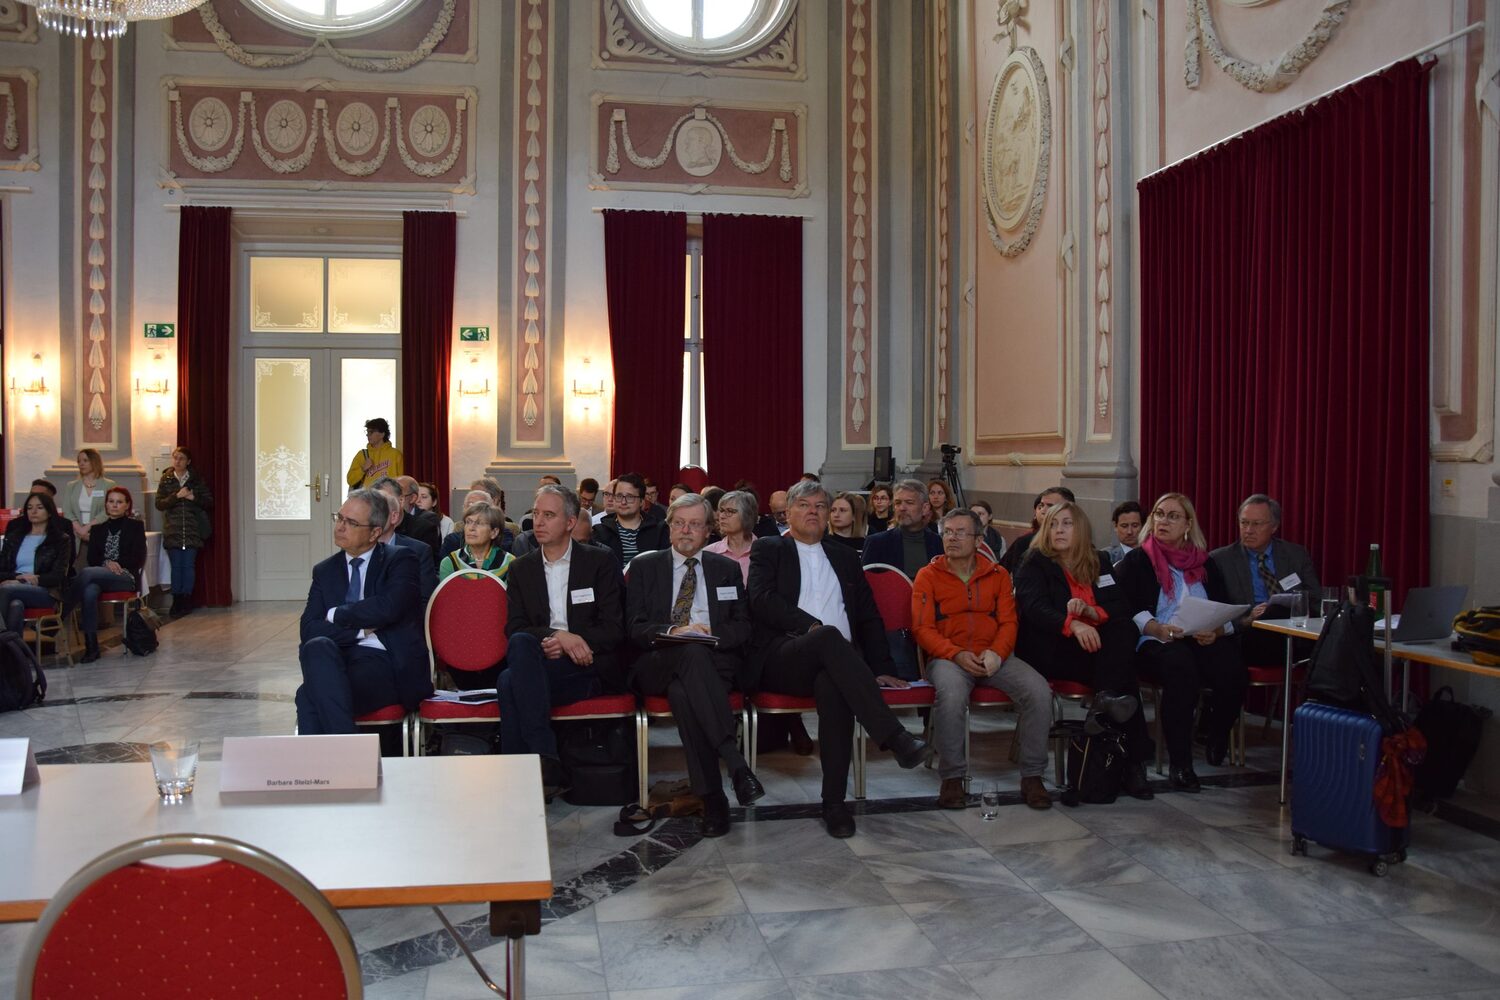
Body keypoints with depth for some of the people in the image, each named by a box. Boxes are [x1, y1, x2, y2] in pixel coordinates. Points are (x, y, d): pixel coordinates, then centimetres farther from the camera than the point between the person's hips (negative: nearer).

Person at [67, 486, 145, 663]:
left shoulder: (135, 526, 13)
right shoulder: (98, 529, 22)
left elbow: (138, 559, 3)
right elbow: (90, 557, 10)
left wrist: (117, 564, -10)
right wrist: (107, 564, -11)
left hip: (127, 577, -3)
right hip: (99, 575, 3)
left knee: (86, 573, -34)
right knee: (90, 591, -36)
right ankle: (91, 646, -37)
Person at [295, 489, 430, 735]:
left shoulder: (399, 558, 6)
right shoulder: (325, 571, 19)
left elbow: (388, 608, -13)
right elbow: (309, 629, 6)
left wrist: (336, 615, -1)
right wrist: (362, 630, -6)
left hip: (390, 668, -4)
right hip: (339, 662, 4)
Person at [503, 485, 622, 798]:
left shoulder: (600, 563, 7)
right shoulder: (521, 568, 16)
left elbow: (614, 630, 0)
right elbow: (514, 628, 5)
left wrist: (574, 643, -16)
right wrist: (559, 636, -14)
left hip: (585, 666, -3)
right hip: (536, 663, 3)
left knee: (511, 680, -31)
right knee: (521, 643, -34)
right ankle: (548, 766, -37)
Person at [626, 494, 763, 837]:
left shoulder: (727, 569, 21)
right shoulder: (644, 567, 17)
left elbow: (743, 628, 12)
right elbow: (634, 627, 6)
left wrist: (713, 634, -9)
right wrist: (672, 632, -14)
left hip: (716, 662, 1)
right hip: (658, 665, -1)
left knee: (682, 692, -36)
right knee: (692, 653, -38)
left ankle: (712, 797, -36)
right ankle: (734, 759, -46)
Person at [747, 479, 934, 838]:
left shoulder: (844, 558, 27)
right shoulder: (768, 550, 15)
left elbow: (869, 617, 21)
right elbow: (762, 600, -3)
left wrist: (881, 669, 7)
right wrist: (812, 627, -15)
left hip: (834, 661, 3)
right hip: (780, 659, -2)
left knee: (833, 686, -36)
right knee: (829, 636, -36)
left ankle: (834, 802, -32)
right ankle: (896, 738, -41)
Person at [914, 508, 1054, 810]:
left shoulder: (997, 575, 15)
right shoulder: (928, 576, 8)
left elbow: (1008, 621, 8)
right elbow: (922, 628, -1)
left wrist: (997, 652, -13)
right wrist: (957, 655, -16)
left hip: (994, 657, 3)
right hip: (948, 658, -3)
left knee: (1039, 691, -23)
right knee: (951, 694, -37)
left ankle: (1032, 776, -8)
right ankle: (952, 778, -19)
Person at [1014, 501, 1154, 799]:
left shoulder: (1099, 563, 16)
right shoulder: (1034, 564, 3)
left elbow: (1121, 607, 7)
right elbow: (1034, 608, -14)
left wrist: (1091, 612, -16)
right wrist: (1072, 624, -33)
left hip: (1092, 643, 4)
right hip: (1050, 650, -4)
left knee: (1125, 630, -27)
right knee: (1123, 669, -26)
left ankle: (1108, 696, -37)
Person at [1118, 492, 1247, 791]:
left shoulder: (1205, 563, 20)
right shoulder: (1136, 562, 11)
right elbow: (1127, 609, -2)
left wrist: (1215, 631, -12)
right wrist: (1158, 628, -21)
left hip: (1204, 642, 3)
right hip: (1155, 643, -3)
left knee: (1233, 670, -29)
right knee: (1181, 666, -37)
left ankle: (1215, 731, 6)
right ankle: (1180, 763, -29)